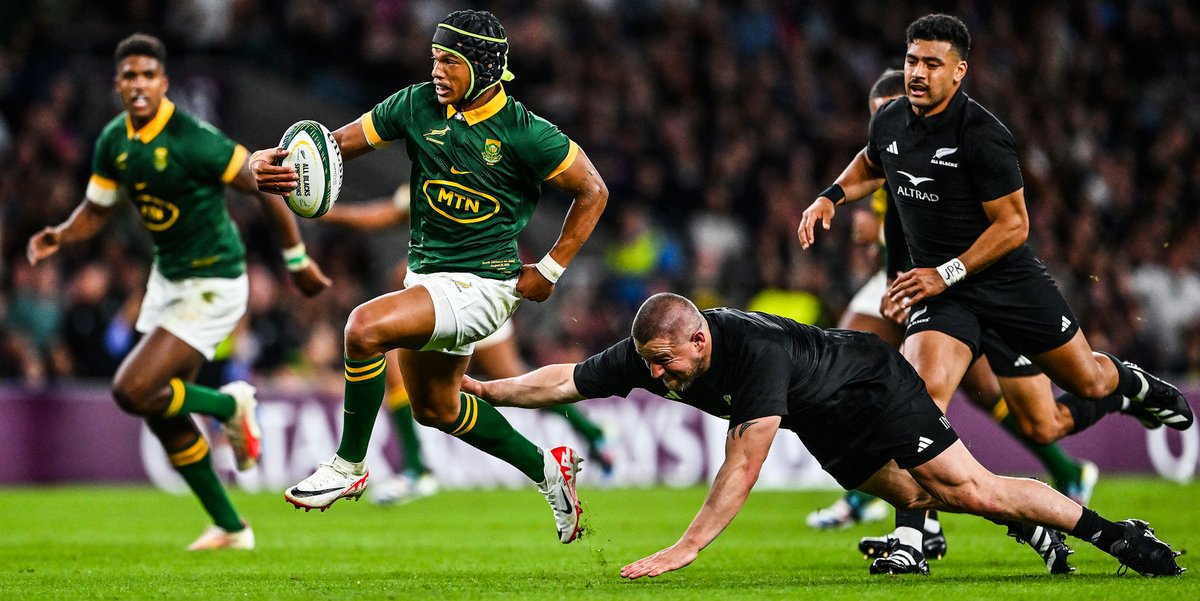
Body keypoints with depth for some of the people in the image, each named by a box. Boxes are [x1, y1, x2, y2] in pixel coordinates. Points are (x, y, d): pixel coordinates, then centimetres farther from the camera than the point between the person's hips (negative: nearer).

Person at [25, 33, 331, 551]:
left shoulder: (193, 140, -24)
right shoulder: (114, 140, -2)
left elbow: (266, 187, -17)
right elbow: (96, 211, 10)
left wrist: (297, 261, -10)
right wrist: (60, 237, -11)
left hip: (212, 284, -8)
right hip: (167, 277, 8)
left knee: (132, 393, -18)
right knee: (162, 415, 10)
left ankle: (229, 404, 9)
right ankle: (230, 528, 24)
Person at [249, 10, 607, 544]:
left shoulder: (524, 133, -15)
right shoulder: (418, 105, -2)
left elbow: (592, 191, -4)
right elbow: (337, 144, -1)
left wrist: (551, 270, -5)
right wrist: (271, 163, -20)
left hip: (482, 284, -8)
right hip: (427, 274, 8)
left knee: (365, 327, -28)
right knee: (435, 408, 21)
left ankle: (348, 467, -12)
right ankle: (546, 469, 39)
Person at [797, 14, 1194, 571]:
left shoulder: (982, 136, -21)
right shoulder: (889, 122, -3)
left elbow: (1013, 225, -17)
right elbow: (870, 167, 23)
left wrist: (946, 274, -22)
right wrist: (830, 196, 4)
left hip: (1010, 279, -3)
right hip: (939, 286, 3)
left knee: (1091, 384, 13)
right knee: (926, 389, -24)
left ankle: (1135, 384, 53)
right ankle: (913, 534, -20)